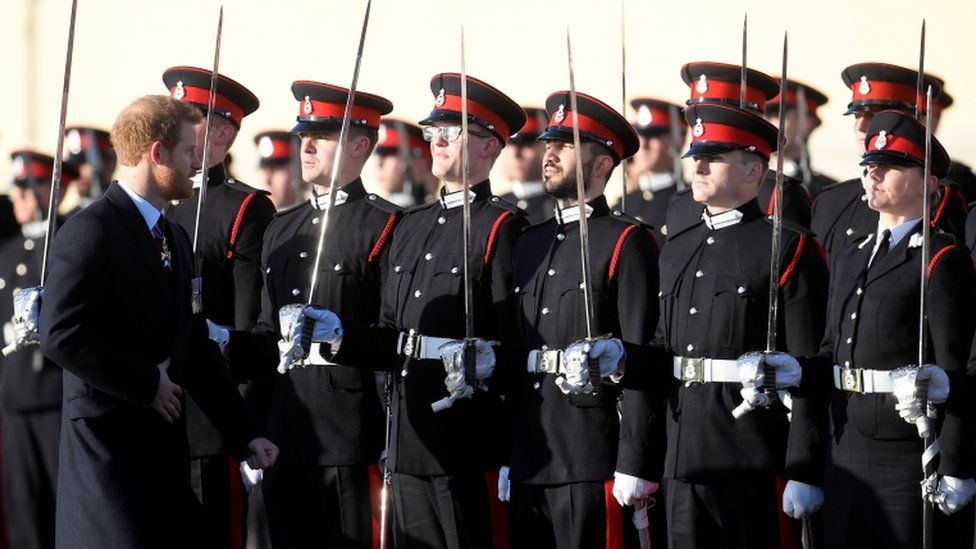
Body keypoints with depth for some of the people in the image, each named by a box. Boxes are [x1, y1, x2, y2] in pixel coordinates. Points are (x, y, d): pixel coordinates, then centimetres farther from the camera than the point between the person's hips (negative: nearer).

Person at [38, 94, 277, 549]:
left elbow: (196, 347, 19)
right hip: (108, 445, -8)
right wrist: (147, 383, -15)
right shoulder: (92, 232, -11)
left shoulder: (175, 238, 18)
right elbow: (61, 335, -21)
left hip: (164, 445, 8)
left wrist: (245, 433, 13)